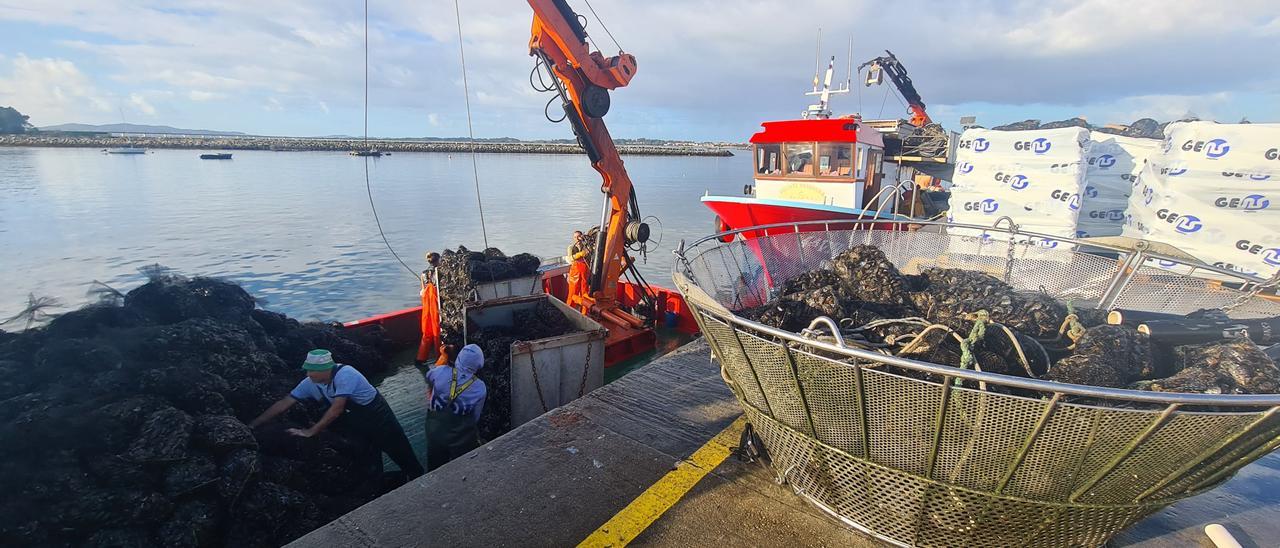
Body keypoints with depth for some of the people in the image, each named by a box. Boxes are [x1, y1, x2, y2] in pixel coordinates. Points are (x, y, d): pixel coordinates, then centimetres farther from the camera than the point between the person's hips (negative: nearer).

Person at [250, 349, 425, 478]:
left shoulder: (344, 375, -35)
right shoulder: (310, 384, -12)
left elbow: (337, 409, -36)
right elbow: (284, 403, -5)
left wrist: (311, 431, -30)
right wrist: (252, 425, -6)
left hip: (378, 418, -7)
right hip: (357, 426, 7)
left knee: (402, 454, 2)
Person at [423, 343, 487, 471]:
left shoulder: (440, 372, -14)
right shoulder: (480, 389, -16)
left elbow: (428, 378, 10)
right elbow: (475, 418, -8)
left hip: (434, 434, 2)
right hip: (462, 441, -2)